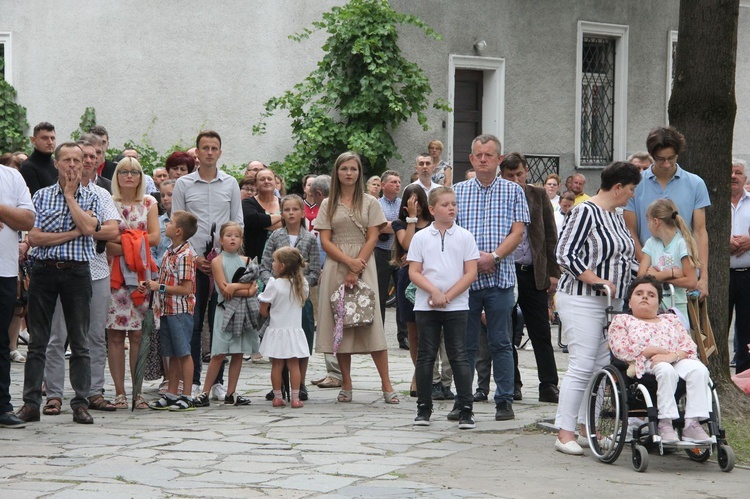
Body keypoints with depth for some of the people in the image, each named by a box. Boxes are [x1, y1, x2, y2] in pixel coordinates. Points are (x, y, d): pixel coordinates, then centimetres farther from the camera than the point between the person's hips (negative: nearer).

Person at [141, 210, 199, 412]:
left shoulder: (184, 255, -16)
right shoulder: (170, 252, 12)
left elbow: (186, 289, -20)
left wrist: (160, 287, -17)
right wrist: (150, 284, 7)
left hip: (180, 310, -9)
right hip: (167, 310, 9)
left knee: (183, 353, -2)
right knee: (173, 355, 13)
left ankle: (187, 397, 3)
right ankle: (171, 394, 18)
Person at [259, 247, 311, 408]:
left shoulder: (274, 285, -14)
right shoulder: (302, 283, -2)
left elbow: (263, 310, -9)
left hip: (277, 330, -3)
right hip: (294, 330, 3)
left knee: (277, 365, 6)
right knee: (294, 365, 6)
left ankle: (277, 397, 9)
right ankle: (295, 398, 5)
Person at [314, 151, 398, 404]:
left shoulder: (370, 203, 7)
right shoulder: (328, 205, 10)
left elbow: (372, 239, 0)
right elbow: (325, 241, 2)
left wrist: (356, 269, -11)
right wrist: (348, 261, -13)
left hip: (364, 266, -2)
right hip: (335, 267, 2)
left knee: (371, 322, -9)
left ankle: (386, 385, -8)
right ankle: (346, 385, 6)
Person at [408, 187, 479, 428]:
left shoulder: (465, 237, 2)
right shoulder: (421, 237, 4)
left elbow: (471, 273, -3)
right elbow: (414, 272, 0)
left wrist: (447, 296, -11)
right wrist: (434, 292, -15)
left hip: (456, 306, -1)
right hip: (426, 306, 1)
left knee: (459, 356, -2)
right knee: (426, 356, 6)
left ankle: (466, 409, 0)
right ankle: (424, 408, 15)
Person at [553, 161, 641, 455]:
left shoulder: (616, 217, 16)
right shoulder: (585, 212, -12)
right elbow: (565, 254, -17)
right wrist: (597, 281, -19)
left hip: (611, 301, 9)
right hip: (582, 301, -9)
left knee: (603, 365, 7)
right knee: (581, 366, -11)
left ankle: (588, 428, 15)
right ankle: (565, 433, -8)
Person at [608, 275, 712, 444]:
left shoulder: (671, 320, 30)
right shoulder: (622, 320, 21)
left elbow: (690, 346, 12)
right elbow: (620, 349, 0)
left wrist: (673, 355, -12)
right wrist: (655, 351, -8)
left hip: (676, 361, 4)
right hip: (644, 365, -4)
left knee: (698, 369, -29)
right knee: (665, 370, -38)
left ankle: (692, 423, -34)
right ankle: (665, 423, -36)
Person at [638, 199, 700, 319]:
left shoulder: (682, 244, -6)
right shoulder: (651, 243, 9)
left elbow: (691, 281, -13)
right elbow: (642, 275, -2)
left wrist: (659, 276, -9)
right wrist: (671, 273, -11)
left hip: (677, 307, -4)